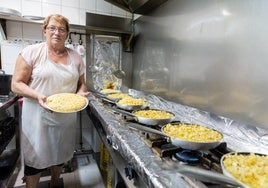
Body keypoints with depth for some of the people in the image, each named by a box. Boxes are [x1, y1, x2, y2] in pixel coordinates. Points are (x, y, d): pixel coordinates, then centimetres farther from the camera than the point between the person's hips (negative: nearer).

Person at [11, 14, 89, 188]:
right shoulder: (32, 52, -6)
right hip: (38, 117, -3)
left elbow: (81, 83, 12)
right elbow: (16, 84, -6)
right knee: (35, 160, 9)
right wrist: (38, 95, -24)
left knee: (59, 156, 20)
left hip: (66, 118, 4)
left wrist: (81, 92, -10)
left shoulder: (75, 57, 4)